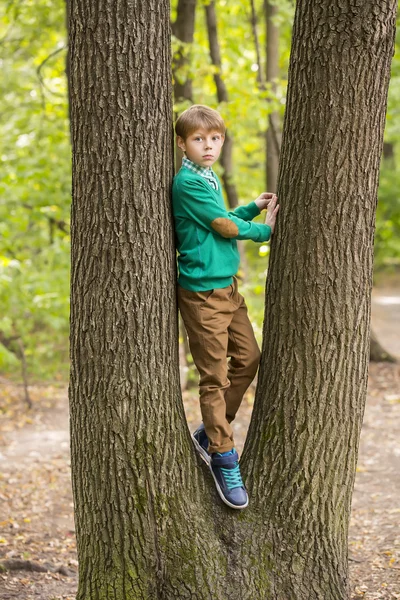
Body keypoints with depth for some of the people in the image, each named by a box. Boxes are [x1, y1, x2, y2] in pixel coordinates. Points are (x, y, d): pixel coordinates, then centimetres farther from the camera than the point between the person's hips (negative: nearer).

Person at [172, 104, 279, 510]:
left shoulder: (209, 179, 13)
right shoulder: (187, 183, -16)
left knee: (248, 359, 12)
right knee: (215, 377, -2)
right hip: (202, 291, -9)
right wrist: (265, 230, -1)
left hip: (228, 286, 9)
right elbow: (224, 227, -14)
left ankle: (209, 432, 25)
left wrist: (254, 208, 6)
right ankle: (223, 459, 7)